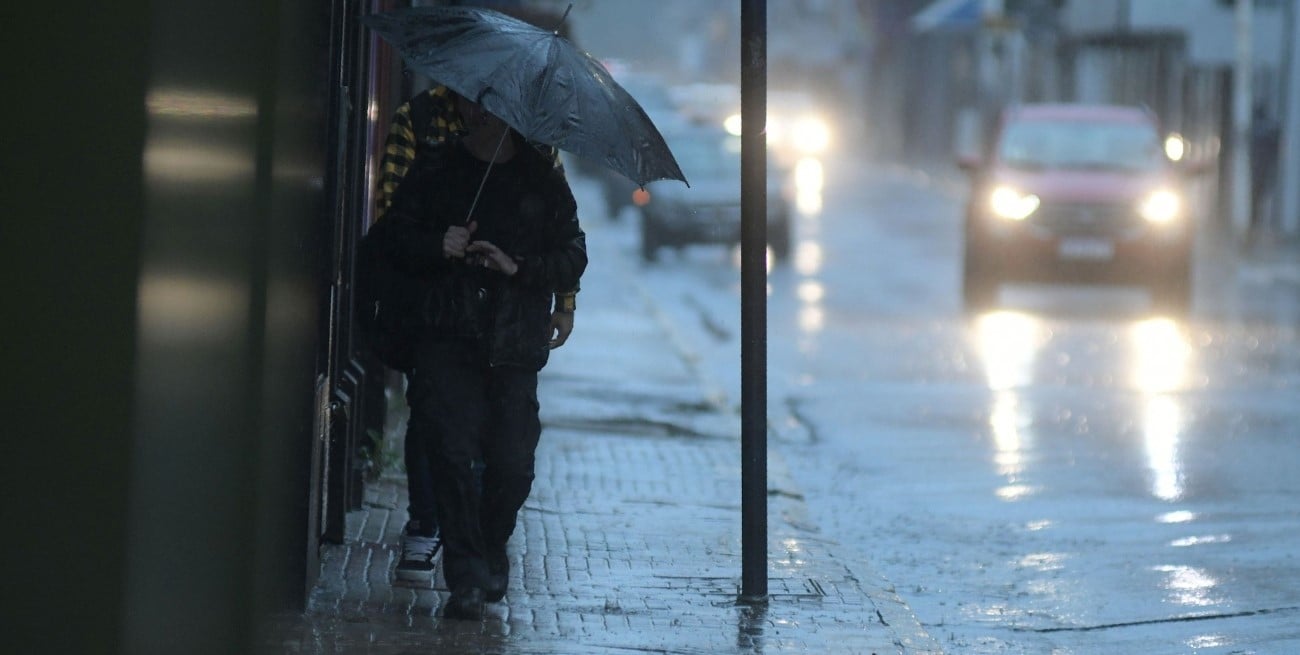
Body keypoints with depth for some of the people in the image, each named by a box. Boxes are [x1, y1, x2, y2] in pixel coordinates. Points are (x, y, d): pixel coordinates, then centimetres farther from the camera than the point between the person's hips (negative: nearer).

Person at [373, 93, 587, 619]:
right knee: (452, 450, -15)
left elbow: (572, 258, 7)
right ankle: (467, 577, -12)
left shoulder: (541, 176, 11)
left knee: (512, 462, -4)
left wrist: (517, 265, -10)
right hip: (447, 339, 0)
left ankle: (491, 553, 23)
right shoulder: (434, 168, 12)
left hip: (516, 344, 0)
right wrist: (438, 245, -11)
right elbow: (394, 237, 9)